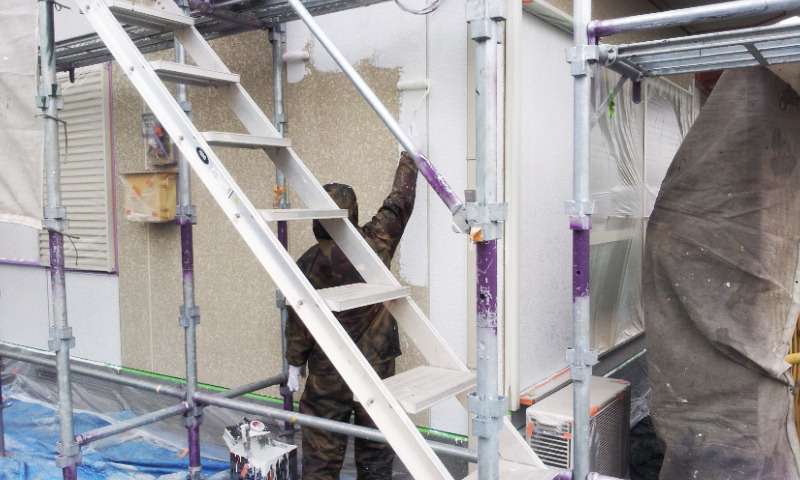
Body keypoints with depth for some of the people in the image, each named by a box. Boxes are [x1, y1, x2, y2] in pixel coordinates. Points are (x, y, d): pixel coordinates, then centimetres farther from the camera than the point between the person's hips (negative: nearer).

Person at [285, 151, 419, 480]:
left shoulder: (308, 264, -11)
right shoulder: (374, 245, -8)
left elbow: (299, 322, -7)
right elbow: (400, 202, 7)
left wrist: (294, 364, 6)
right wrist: (409, 158, 22)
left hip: (328, 373, -1)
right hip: (377, 366, 2)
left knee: (321, 453, 9)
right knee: (375, 447, 15)